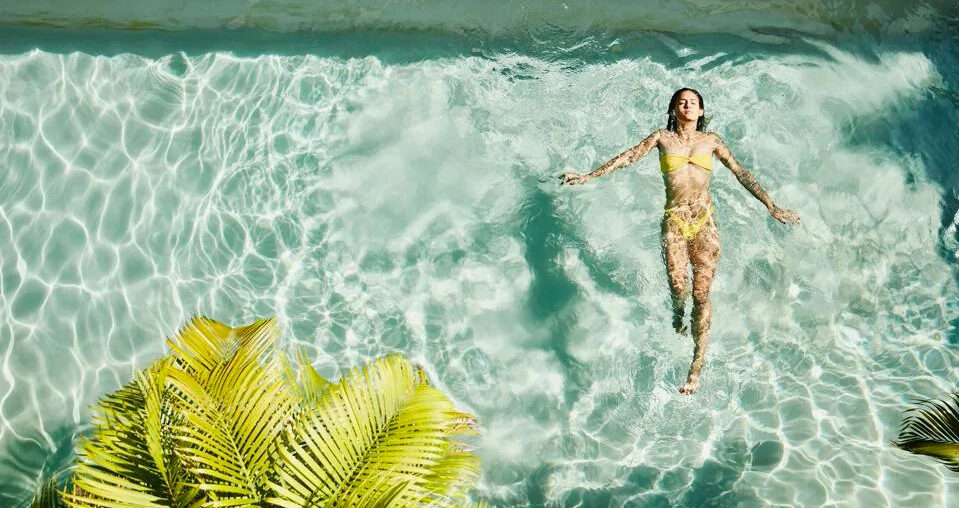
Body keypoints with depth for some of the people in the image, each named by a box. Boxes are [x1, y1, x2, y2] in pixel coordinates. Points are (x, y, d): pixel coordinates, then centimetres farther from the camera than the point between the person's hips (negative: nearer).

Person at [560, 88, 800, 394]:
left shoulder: (711, 140, 13)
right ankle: (678, 318, 32)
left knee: (701, 292, -9)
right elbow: (628, 157, 4)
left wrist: (772, 207, 11)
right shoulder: (662, 138, 11)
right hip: (674, 221, 0)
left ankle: (696, 368, -9)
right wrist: (589, 176, -4)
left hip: (704, 222, 0)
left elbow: (741, 173, 14)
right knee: (678, 288, -8)